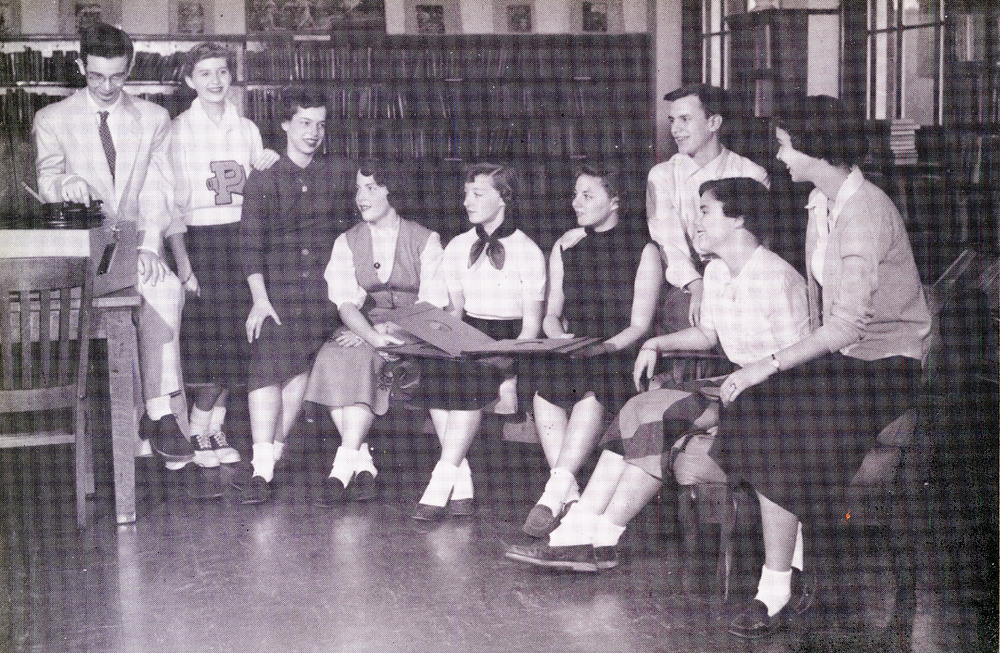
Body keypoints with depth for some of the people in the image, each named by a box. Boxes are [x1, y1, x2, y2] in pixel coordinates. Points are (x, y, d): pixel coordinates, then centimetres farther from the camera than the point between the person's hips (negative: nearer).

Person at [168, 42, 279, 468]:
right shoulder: (178, 130, -2)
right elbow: (173, 201, -7)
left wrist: (269, 164, 2)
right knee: (212, 340, -7)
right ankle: (200, 431, 8)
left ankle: (212, 429, 14)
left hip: (242, 237, 4)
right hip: (200, 239, -4)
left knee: (235, 341, 3)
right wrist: (182, 263, -14)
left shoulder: (246, 128, 12)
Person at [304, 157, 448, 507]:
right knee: (333, 358, -29)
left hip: (409, 333, -3)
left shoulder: (425, 240, 3)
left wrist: (388, 329, -20)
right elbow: (345, 302, -3)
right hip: (364, 329, 3)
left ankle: (344, 465, -35)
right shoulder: (347, 242, 11)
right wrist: (372, 335, -23)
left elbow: (432, 304, -6)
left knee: (362, 359, -33)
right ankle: (362, 464, -31)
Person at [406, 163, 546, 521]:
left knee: (472, 375, -35)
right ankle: (461, 482, -29)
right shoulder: (458, 247, 16)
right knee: (436, 367, -30)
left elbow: (532, 324, -3)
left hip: (510, 339, -4)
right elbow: (455, 309, 16)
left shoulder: (527, 251, 1)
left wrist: (507, 358, -21)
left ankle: (442, 480, -33)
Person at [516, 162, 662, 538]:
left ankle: (556, 491, -39)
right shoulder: (565, 246, 16)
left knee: (591, 390, -37)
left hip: (620, 356, -3)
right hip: (572, 353, 4)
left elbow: (639, 326, -3)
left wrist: (600, 348, -20)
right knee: (544, 385, -31)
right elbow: (551, 314, 17)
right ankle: (567, 493, -29)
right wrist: (561, 338, -6)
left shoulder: (642, 251, 2)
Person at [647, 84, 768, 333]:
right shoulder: (661, 175, 10)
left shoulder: (751, 175, 7)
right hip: (685, 286, 0)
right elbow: (666, 239, -4)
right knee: (681, 308, -34)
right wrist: (696, 286, -24)